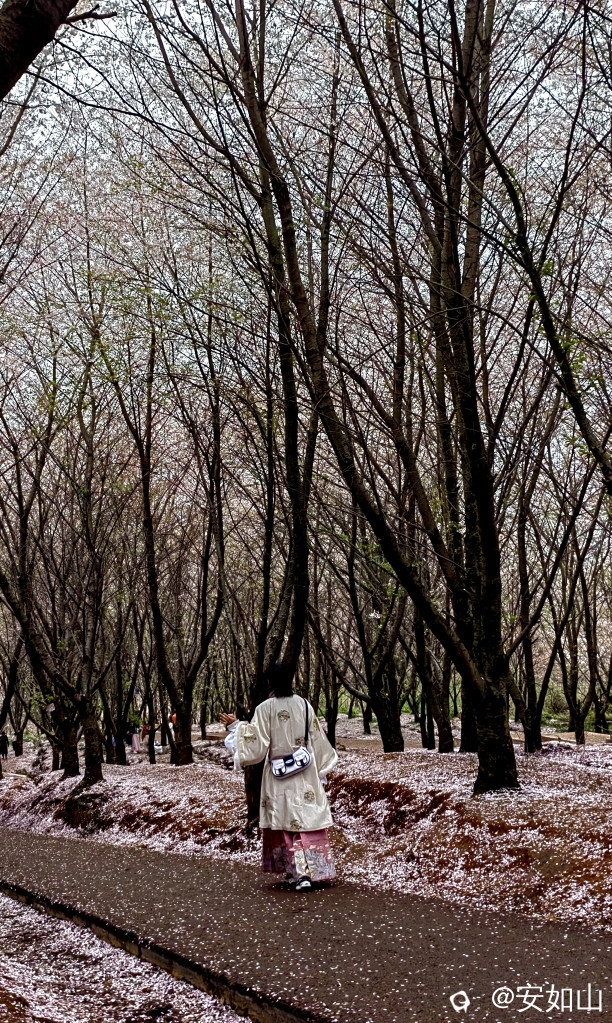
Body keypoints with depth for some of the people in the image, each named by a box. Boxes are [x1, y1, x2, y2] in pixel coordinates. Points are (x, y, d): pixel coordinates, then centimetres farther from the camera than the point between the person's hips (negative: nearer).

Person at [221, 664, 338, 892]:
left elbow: (256, 744, -11)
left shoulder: (265, 708, -11)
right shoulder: (304, 705, -1)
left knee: (288, 824, 5)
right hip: (306, 774, 3)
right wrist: (323, 765, 20)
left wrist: (236, 726, 0)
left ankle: (299, 873, -1)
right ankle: (316, 870, 10)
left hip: (279, 776, -2)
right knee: (310, 820, 8)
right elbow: (318, 740, 6)